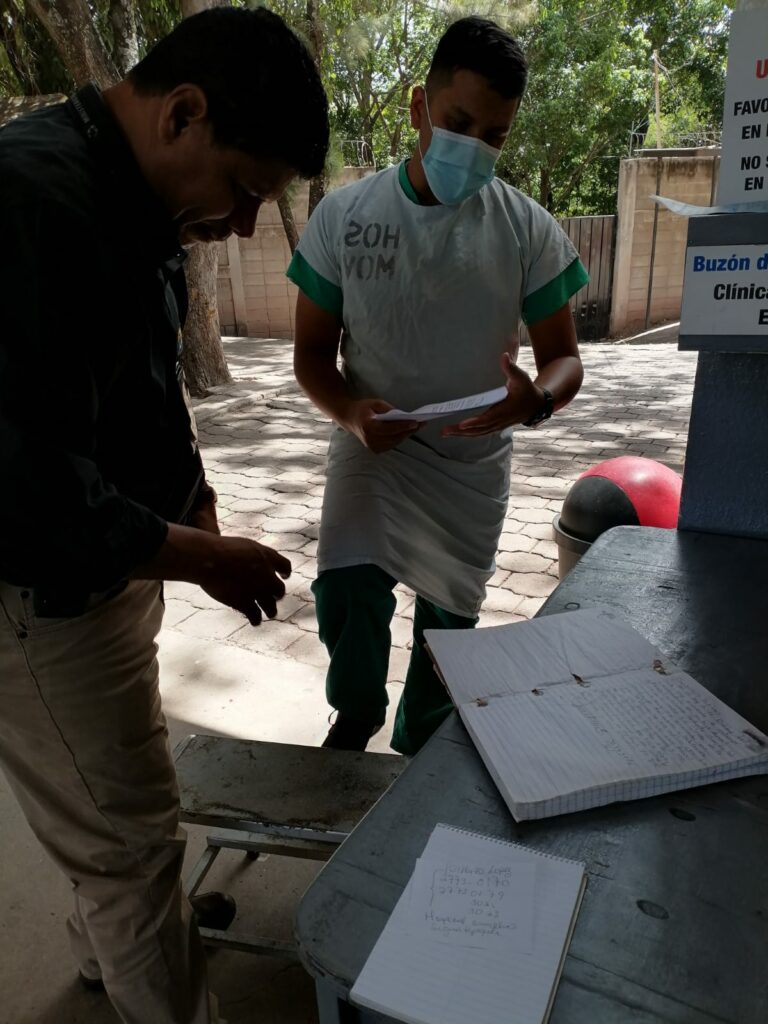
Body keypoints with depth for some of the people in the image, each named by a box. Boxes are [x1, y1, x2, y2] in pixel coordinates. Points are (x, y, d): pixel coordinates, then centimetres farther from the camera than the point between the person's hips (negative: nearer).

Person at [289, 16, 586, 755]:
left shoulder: (528, 229, -6)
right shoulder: (344, 215, -7)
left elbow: (563, 356, -3)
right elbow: (312, 349, -2)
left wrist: (536, 401, -28)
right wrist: (349, 412, -24)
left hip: (473, 460, 1)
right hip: (373, 445, -1)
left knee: (448, 620, 11)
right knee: (345, 594, -18)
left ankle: (419, 749, 42)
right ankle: (356, 709, 19)